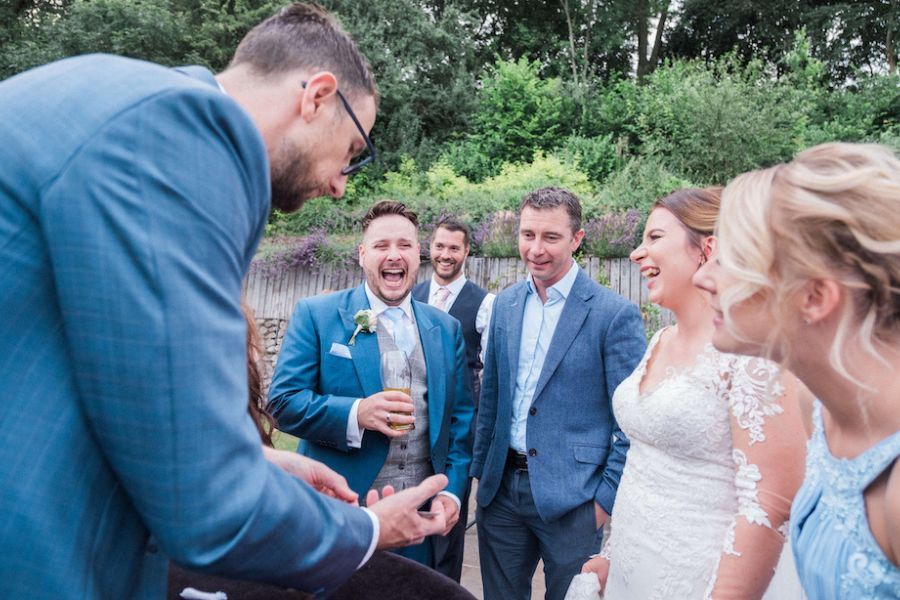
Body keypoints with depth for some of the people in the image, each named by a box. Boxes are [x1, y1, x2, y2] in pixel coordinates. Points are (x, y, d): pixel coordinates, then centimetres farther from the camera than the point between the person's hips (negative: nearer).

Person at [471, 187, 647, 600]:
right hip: (501, 489, 5)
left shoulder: (615, 314, -12)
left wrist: (606, 498, -9)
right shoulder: (505, 303, 4)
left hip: (571, 498, -4)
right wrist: (481, 470, 10)